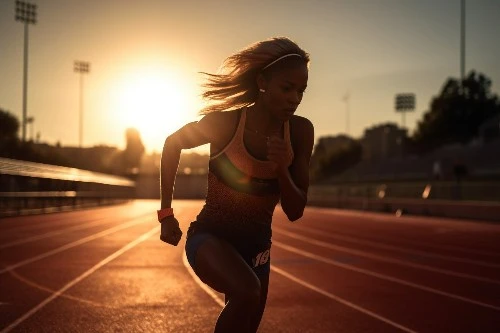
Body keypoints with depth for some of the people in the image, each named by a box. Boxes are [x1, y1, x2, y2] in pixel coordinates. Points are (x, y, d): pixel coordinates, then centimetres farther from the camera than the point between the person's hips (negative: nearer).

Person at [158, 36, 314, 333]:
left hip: (256, 246, 5)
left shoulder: (300, 132, -10)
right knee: (247, 291, -35)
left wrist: (282, 170, -26)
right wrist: (166, 214, -1)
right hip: (210, 238, -5)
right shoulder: (225, 123, -20)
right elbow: (173, 145, 0)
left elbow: (295, 212, -6)